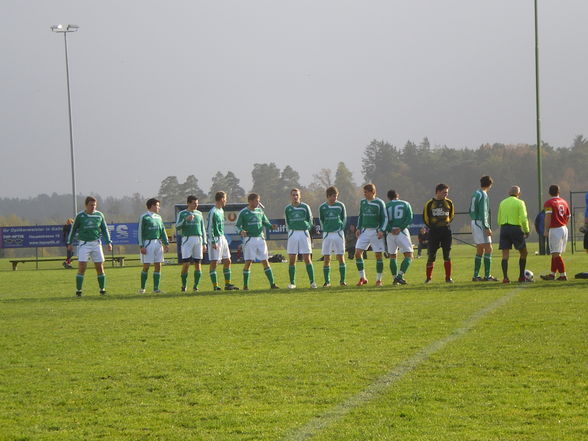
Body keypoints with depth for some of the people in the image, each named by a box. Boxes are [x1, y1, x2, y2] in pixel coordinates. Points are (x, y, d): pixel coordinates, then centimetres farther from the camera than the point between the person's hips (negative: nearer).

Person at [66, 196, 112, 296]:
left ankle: (102, 289, 12)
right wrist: (69, 243, 5)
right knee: (82, 268, -10)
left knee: (100, 267, 1)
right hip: (84, 244, -2)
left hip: (96, 243, 2)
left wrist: (108, 242, 6)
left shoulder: (99, 215, 6)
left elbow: (104, 229, 14)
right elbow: (73, 230, 8)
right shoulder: (80, 216, -1)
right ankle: (78, 290, -4)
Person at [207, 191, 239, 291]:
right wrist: (213, 242, -20)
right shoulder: (212, 212, -14)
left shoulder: (221, 211, 15)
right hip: (215, 239, -9)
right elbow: (209, 228, -16)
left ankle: (227, 284, 17)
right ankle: (215, 286, -3)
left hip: (222, 238, 9)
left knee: (227, 261, 10)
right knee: (214, 263, -5)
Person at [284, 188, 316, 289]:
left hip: (304, 233, -2)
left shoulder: (305, 207, 2)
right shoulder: (288, 208, 7)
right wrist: (290, 231, 7)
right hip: (292, 234, 2)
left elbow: (310, 220, 10)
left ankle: (312, 281, -2)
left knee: (307, 259, -3)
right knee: (291, 260, -1)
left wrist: (307, 229, 0)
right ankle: (292, 282, 6)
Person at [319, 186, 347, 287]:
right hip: (327, 234, 1)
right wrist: (325, 230, 5)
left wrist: (340, 229, 1)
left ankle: (342, 280, 4)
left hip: (338, 233, -1)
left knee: (341, 257, -2)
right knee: (326, 259, -1)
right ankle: (327, 281, 5)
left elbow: (344, 219, 9)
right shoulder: (322, 207, 3)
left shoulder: (340, 205, 2)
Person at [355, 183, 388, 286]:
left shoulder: (379, 203, -5)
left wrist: (381, 230, -15)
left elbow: (385, 218, -4)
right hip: (364, 231, 5)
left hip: (376, 231, -5)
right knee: (358, 253, -6)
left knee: (378, 255, -1)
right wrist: (358, 228, 8)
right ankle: (362, 278, 3)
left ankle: (379, 280, 7)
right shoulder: (362, 202, 10)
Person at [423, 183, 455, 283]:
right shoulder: (430, 203, -1)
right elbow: (425, 217, 5)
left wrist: (446, 224, 9)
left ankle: (448, 277, 4)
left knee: (447, 255, -1)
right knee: (431, 255, -1)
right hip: (433, 232, -2)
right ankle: (428, 278, 10)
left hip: (446, 230, 2)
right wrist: (432, 227, 5)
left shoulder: (449, 203, 6)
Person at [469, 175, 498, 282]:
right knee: (488, 249, -8)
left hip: (474, 223, 9)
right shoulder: (483, 195, -12)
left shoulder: (475, 194, 15)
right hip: (481, 224, -9)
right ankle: (487, 276, -12)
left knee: (480, 251, 13)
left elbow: (470, 211, 20)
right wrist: (487, 228, -19)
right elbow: (483, 212, -19)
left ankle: (475, 276, 13)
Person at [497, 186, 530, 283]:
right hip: (516, 229, -4)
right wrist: (526, 231, 1)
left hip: (503, 228, 4)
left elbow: (499, 220, 14)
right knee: (523, 253, 11)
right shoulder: (520, 203, -1)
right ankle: (521, 277, 11)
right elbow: (523, 219, -10)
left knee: (505, 255, 1)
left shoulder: (502, 203, 13)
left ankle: (505, 277, -10)